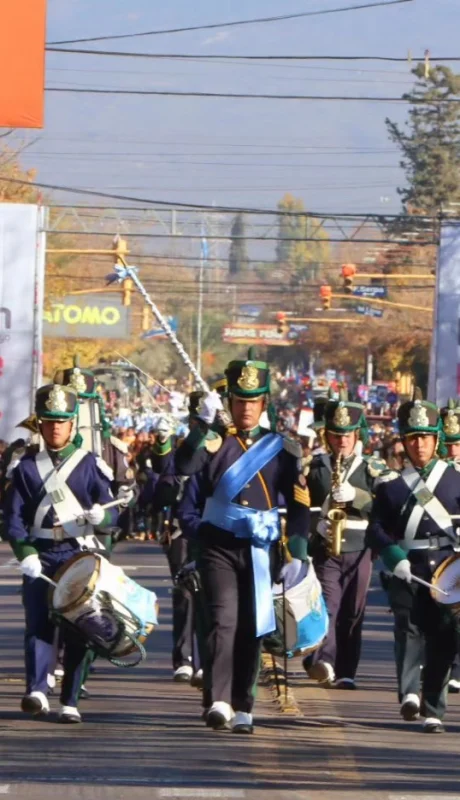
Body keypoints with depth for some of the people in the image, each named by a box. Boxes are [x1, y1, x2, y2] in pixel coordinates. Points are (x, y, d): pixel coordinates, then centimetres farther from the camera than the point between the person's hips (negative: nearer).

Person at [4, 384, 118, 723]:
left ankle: (70, 702, 3)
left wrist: (100, 515, -22)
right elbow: (13, 518, 3)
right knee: (38, 625, -12)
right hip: (40, 558, 0)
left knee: (76, 630, -1)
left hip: (80, 556, 0)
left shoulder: (89, 464, 6)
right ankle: (37, 691, -23)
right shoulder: (27, 468, 8)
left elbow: (112, 513, 2)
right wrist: (25, 554, -14)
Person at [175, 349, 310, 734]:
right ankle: (218, 701, -24)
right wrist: (204, 424, -25)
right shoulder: (214, 441, 4)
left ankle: (242, 708, 11)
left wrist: (297, 555, 0)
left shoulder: (282, 449, 7)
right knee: (223, 622, -16)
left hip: (261, 550, 2)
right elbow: (184, 465, -16)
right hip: (219, 546, -2)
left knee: (252, 629, 4)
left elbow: (299, 505, 7)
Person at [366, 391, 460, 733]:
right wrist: (395, 558, -15)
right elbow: (376, 529, 2)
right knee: (409, 626, -18)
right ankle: (410, 693, -29)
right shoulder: (390, 484, 8)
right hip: (407, 569, -1)